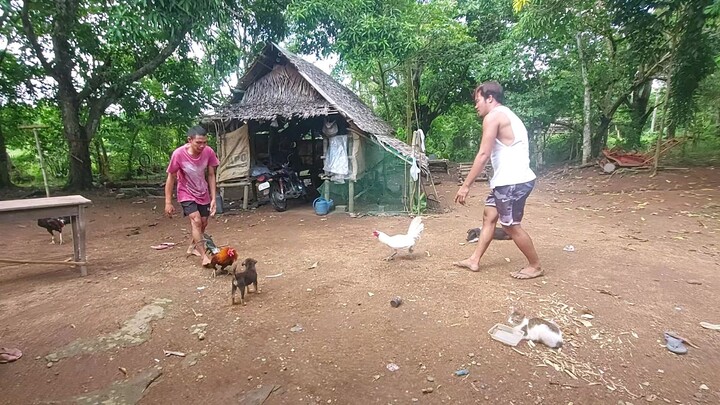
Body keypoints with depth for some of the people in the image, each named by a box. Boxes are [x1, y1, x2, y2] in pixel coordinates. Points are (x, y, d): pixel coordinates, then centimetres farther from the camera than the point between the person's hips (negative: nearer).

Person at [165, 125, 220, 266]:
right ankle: (204, 257, -15)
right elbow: (171, 178, -16)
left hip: (203, 193, 4)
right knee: (196, 221, -20)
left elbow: (211, 175, -9)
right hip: (186, 194, -4)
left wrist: (213, 198, -9)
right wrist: (168, 203, -13)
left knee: (203, 223, 12)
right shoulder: (179, 154, -28)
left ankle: (193, 247, 38)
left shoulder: (209, 152, -21)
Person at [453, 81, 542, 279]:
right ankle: (474, 260, 21)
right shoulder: (507, 115, 19)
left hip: (512, 181, -10)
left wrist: (465, 185, -15)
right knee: (489, 216, 13)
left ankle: (535, 266, 18)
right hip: (509, 180, 10)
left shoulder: (493, 116, -10)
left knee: (510, 225, 2)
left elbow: (483, 155, -17)